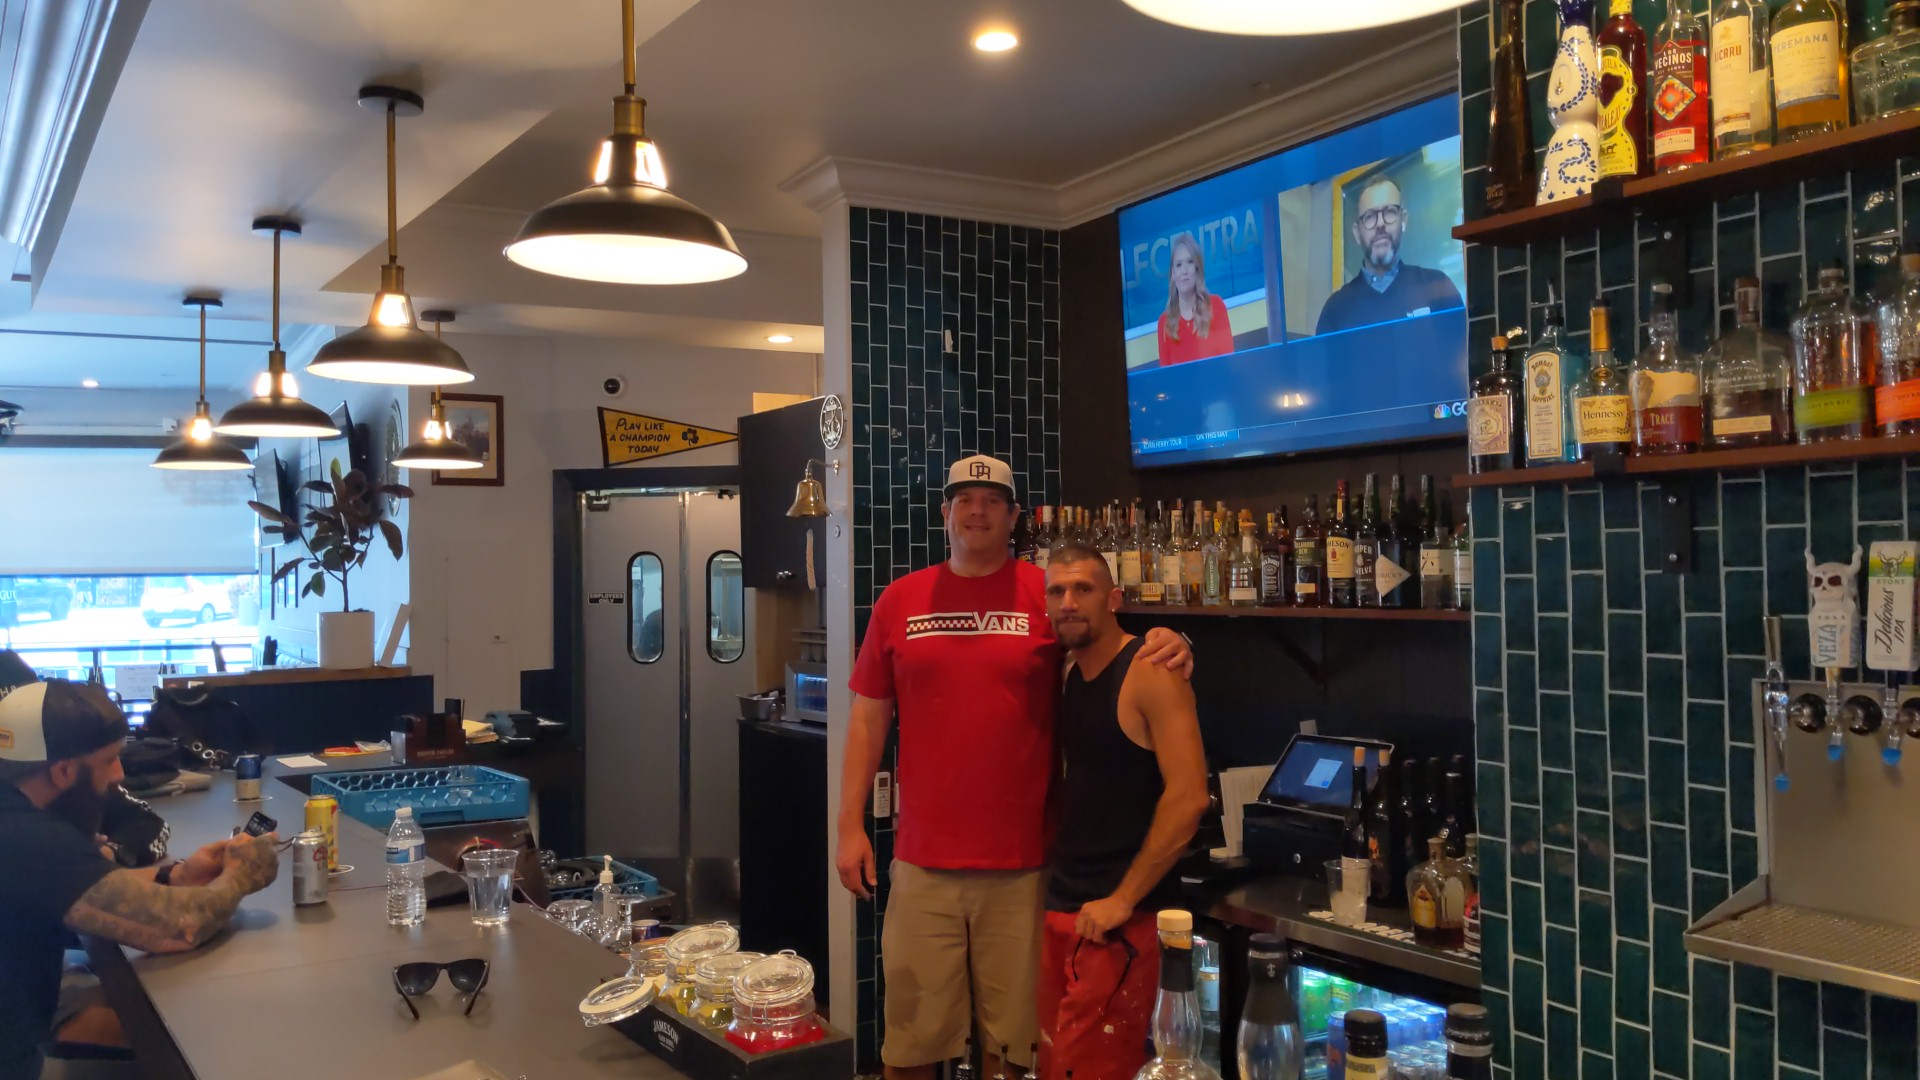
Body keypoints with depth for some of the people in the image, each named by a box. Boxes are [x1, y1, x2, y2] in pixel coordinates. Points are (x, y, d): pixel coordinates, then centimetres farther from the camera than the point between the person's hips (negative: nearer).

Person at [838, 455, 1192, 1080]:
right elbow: (868, 719, 7)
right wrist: (850, 826, 3)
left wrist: (1169, 647, -18)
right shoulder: (900, 600, 5)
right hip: (922, 861, 1)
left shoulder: (1047, 594, 0)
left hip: (1021, 863, -1)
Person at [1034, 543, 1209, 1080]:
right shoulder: (1067, 673, 10)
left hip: (1121, 917, -7)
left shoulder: (1149, 673, -13)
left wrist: (1122, 900, -17)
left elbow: (1188, 797, -20)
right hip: (1060, 905, 8)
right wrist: (1055, 877, 8)